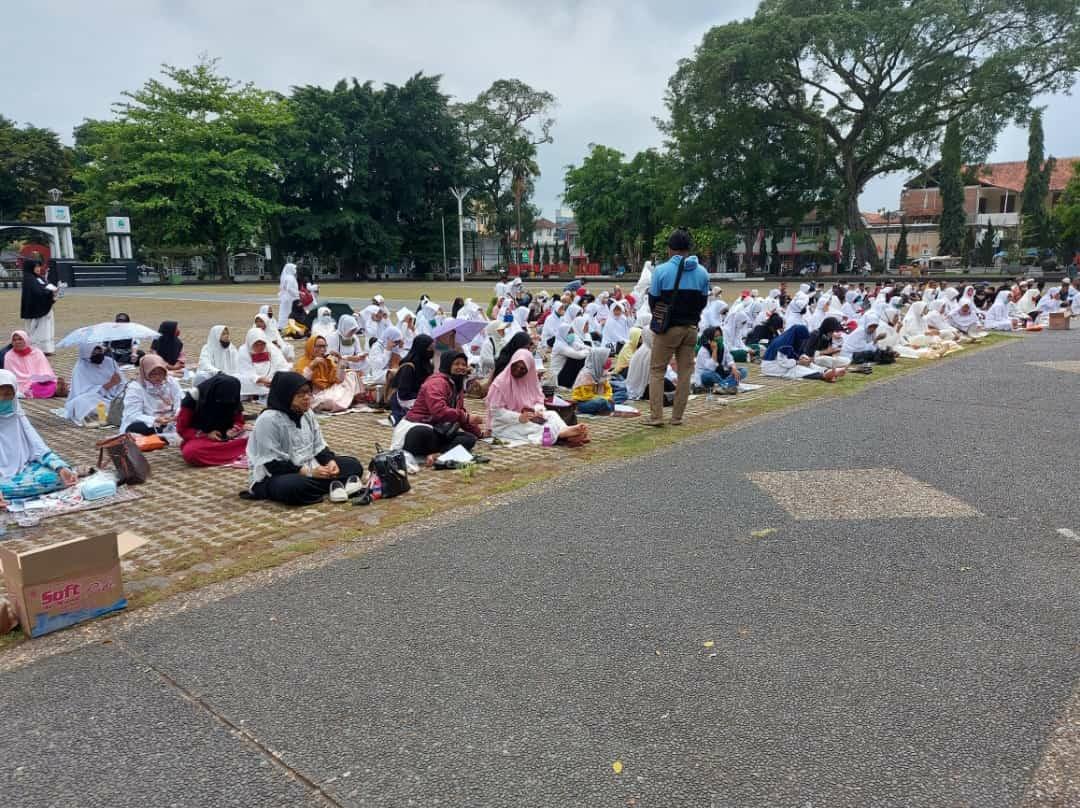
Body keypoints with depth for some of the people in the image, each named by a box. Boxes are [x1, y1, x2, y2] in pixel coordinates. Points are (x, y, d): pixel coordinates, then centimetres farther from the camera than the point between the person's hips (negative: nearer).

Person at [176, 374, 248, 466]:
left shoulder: (231, 400, -7)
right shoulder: (193, 397, -15)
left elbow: (239, 421, 6)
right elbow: (182, 429, -9)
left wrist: (232, 431, -17)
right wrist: (206, 435, -21)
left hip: (225, 439, 2)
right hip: (200, 439, -2)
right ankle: (237, 455, -35)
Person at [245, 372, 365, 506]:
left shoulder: (308, 414, 5)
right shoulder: (268, 420, -20)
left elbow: (319, 447, 11)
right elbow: (272, 464, -22)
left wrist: (331, 462, -11)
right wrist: (309, 473, -26)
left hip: (308, 468, 8)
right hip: (274, 477, -8)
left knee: (354, 465, -2)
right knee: (296, 486, -42)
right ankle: (334, 485, -19)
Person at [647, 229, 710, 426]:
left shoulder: (661, 270, -9)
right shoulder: (702, 272, 3)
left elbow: (653, 301, -3)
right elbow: (704, 301, 7)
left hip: (668, 327, -4)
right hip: (691, 328, 4)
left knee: (657, 371, 5)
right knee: (685, 372, 10)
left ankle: (656, 416, 1)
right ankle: (677, 417, 14)